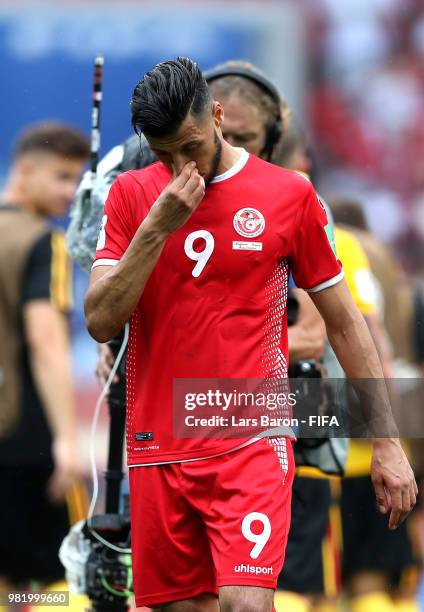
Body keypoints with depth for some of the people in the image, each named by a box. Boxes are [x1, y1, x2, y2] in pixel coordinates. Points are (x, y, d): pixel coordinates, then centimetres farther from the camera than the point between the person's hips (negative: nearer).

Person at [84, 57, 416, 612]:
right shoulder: (132, 194, 5)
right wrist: (157, 227, -14)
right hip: (157, 447, 3)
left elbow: (344, 322, 6)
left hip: (250, 445, -3)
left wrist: (386, 444, 4)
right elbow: (101, 322, -3)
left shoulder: (289, 194, 0)